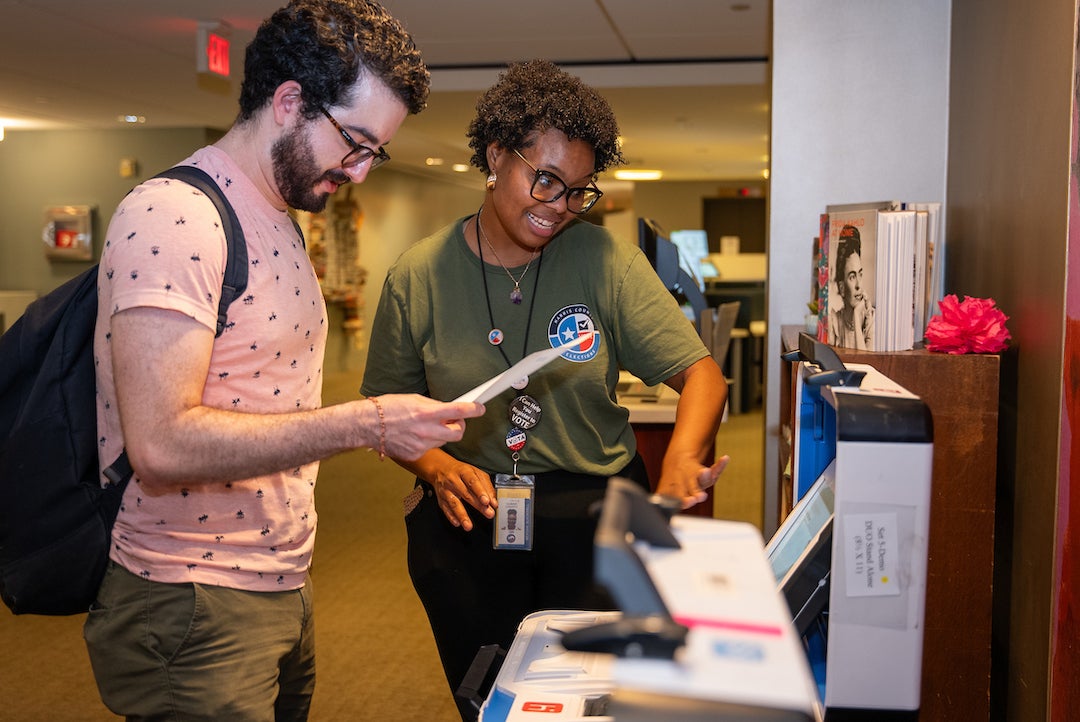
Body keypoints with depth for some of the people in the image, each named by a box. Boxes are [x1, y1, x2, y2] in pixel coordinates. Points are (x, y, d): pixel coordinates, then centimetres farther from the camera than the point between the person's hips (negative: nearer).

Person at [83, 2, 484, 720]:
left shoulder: (279, 223, 14)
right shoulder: (172, 215, -17)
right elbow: (162, 445, -26)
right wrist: (366, 423, -25)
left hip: (282, 585, 9)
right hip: (193, 606, -9)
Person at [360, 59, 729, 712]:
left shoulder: (607, 260, -8)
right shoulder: (418, 278, -5)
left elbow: (700, 371, -13)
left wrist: (682, 460, -31)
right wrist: (437, 466, -17)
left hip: (595, 515, 0)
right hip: (467, 520, 1)